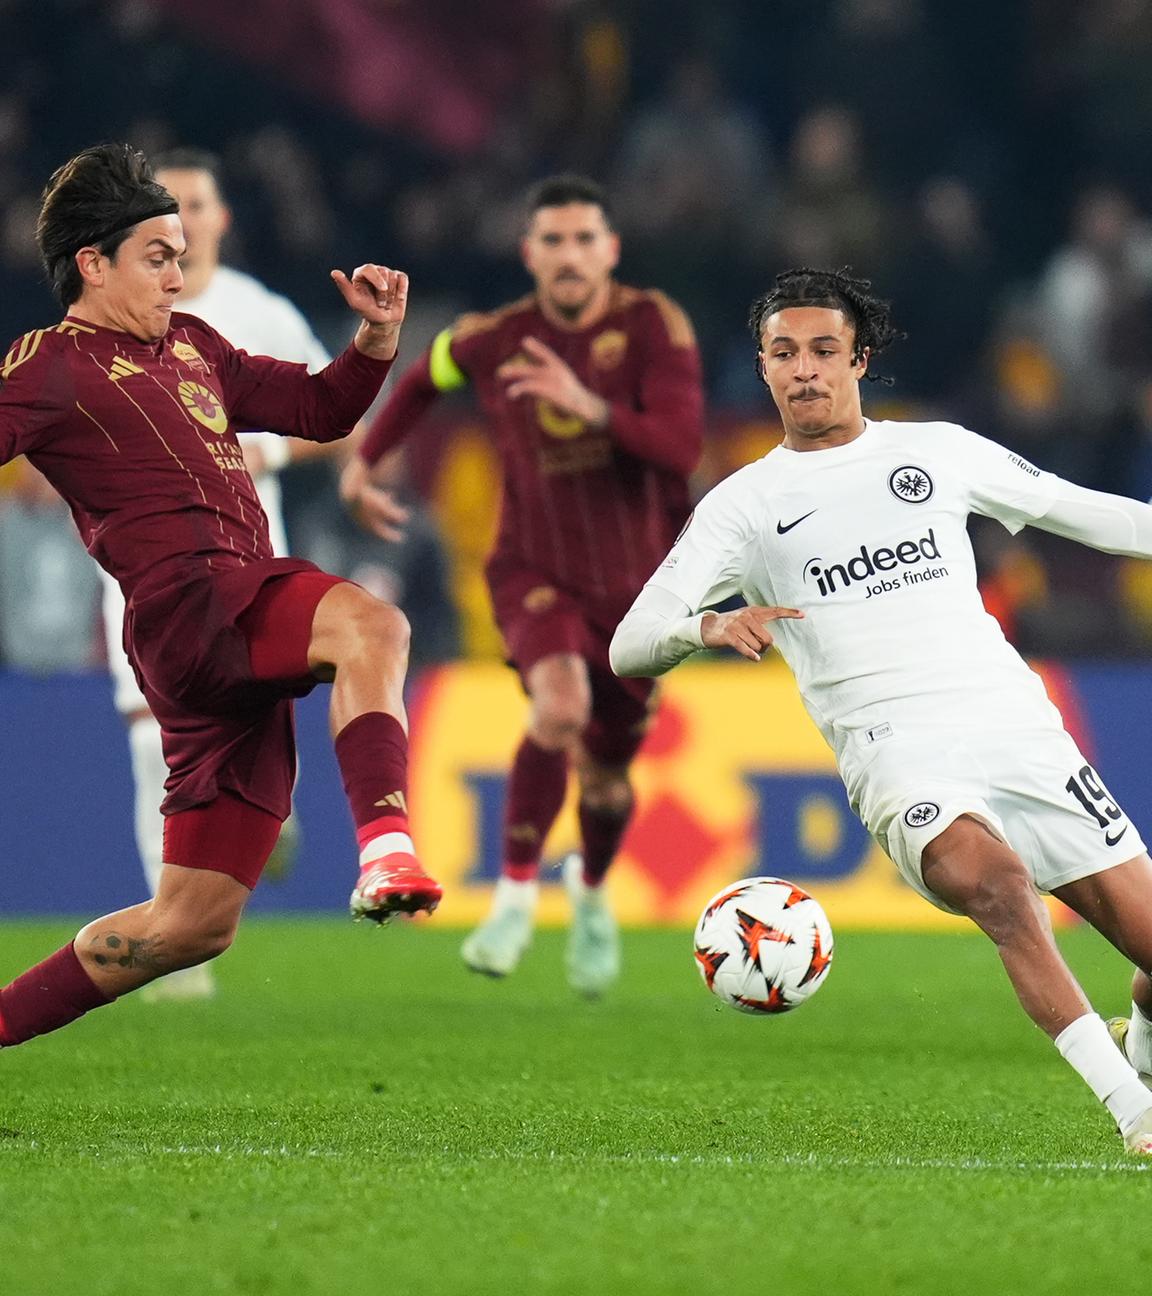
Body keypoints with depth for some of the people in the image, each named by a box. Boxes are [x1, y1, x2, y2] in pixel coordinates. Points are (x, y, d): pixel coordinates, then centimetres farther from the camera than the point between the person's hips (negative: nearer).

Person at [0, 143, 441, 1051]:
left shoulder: (190, 345, 27)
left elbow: (318, 409, 32)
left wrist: (379, 334, 16)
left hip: (245, 644, 8)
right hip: (189, 602, -8)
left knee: (194, 924, 7)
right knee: (371, 625, -36)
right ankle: (386, 849, -52)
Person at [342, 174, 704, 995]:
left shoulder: (655, 326, -13)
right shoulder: (493, 340, -7)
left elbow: (683, 447, -26)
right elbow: (426, 376, 18)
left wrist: (592, 408, -38)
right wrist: (366, 455, 19)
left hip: (636, 582, 1)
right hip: (536, 571, -1)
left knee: (607, 772, 13)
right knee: (560, 704, -32)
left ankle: (593, 890, 47)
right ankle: (517, 893, -17)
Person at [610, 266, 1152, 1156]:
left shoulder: (939, 451, 16)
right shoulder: (745, 504, 10)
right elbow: (631, 645, 2)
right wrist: (709, 627, -20)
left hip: (1018, 727, 3)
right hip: (899, 759, -3)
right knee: (995, 877, -34)